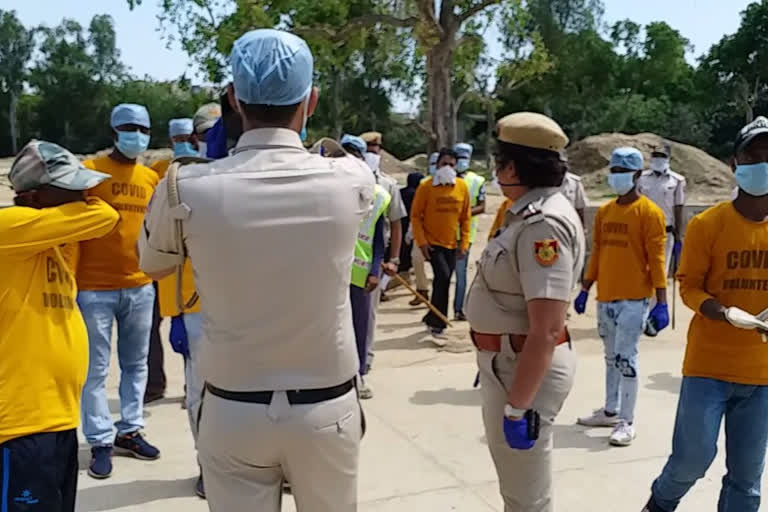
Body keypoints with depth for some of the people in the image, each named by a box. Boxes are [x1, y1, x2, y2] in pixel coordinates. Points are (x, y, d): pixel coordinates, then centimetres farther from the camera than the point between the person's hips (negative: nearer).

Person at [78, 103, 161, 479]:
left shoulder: (152, 177, 9)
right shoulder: (90, 170, -5)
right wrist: (71, 278, -10)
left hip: (140, 286, 5)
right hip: (95, 287, -5)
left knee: (136, 363, 12)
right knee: (96, 368, 2)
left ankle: (129, 431, 24)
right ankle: (100, 442, 11)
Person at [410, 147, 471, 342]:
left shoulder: (462, 187, 1)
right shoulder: (426, 186, -8)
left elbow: (466, 218, 6)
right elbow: (415, 215, -4)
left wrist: (464, 243, 2)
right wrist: (421, 242, -11)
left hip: (452, 244, 4)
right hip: (432, 243, -4)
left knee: (443, 282, 10)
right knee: (443, 276, -18)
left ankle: (432, 319, 29)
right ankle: (437, 325, -7)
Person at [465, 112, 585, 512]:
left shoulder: (544, 225, -24)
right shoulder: (529, 212, 8)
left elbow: (546, 332, -28)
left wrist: (517, 407, -24)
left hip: (524, 369, -10)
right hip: (506, 362, 10)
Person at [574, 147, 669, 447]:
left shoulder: (649, 212, -9)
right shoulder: (604, 212, 10)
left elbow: (656, 259, -12)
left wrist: (661, 303, -16)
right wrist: (585, 289, 15)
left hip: (634, 299, -6)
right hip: (606, 297, 7)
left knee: (626, 358, -6)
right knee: (611, 357, 16)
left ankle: (627, 423, 3)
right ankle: (611, 412, 29)